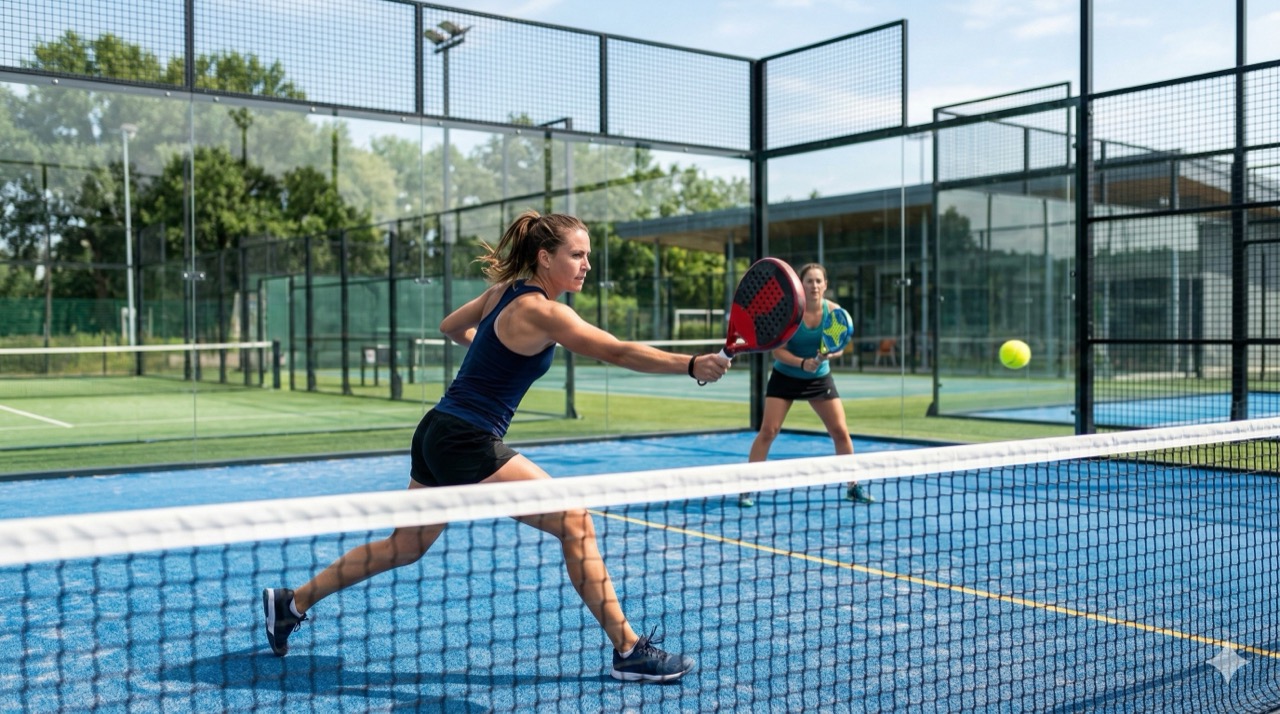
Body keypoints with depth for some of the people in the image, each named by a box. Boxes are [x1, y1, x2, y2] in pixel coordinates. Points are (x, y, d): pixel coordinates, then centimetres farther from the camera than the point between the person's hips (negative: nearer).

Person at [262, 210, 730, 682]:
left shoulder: (504, 291, 10)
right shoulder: (541, 312, -16)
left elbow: (450, 326, 25)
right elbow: (619, 352, -25)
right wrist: (692, 366, -30)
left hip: (437, 433, 10)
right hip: (467, 444, -9)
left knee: (405, 546, 22)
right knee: (575, 523, -8)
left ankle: (292, 603, 33)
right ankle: (628, 651, -3)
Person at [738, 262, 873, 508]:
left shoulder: (833, 310, -11)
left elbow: (839, 348, -6)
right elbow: (778, 350, -16)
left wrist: (828, 354, -28)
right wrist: (802, 363, -32)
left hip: (820, 378, 3)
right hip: (785, 377, -3)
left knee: (841, 431, 0)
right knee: (768, 430, -11)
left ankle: (852, 487, 17)